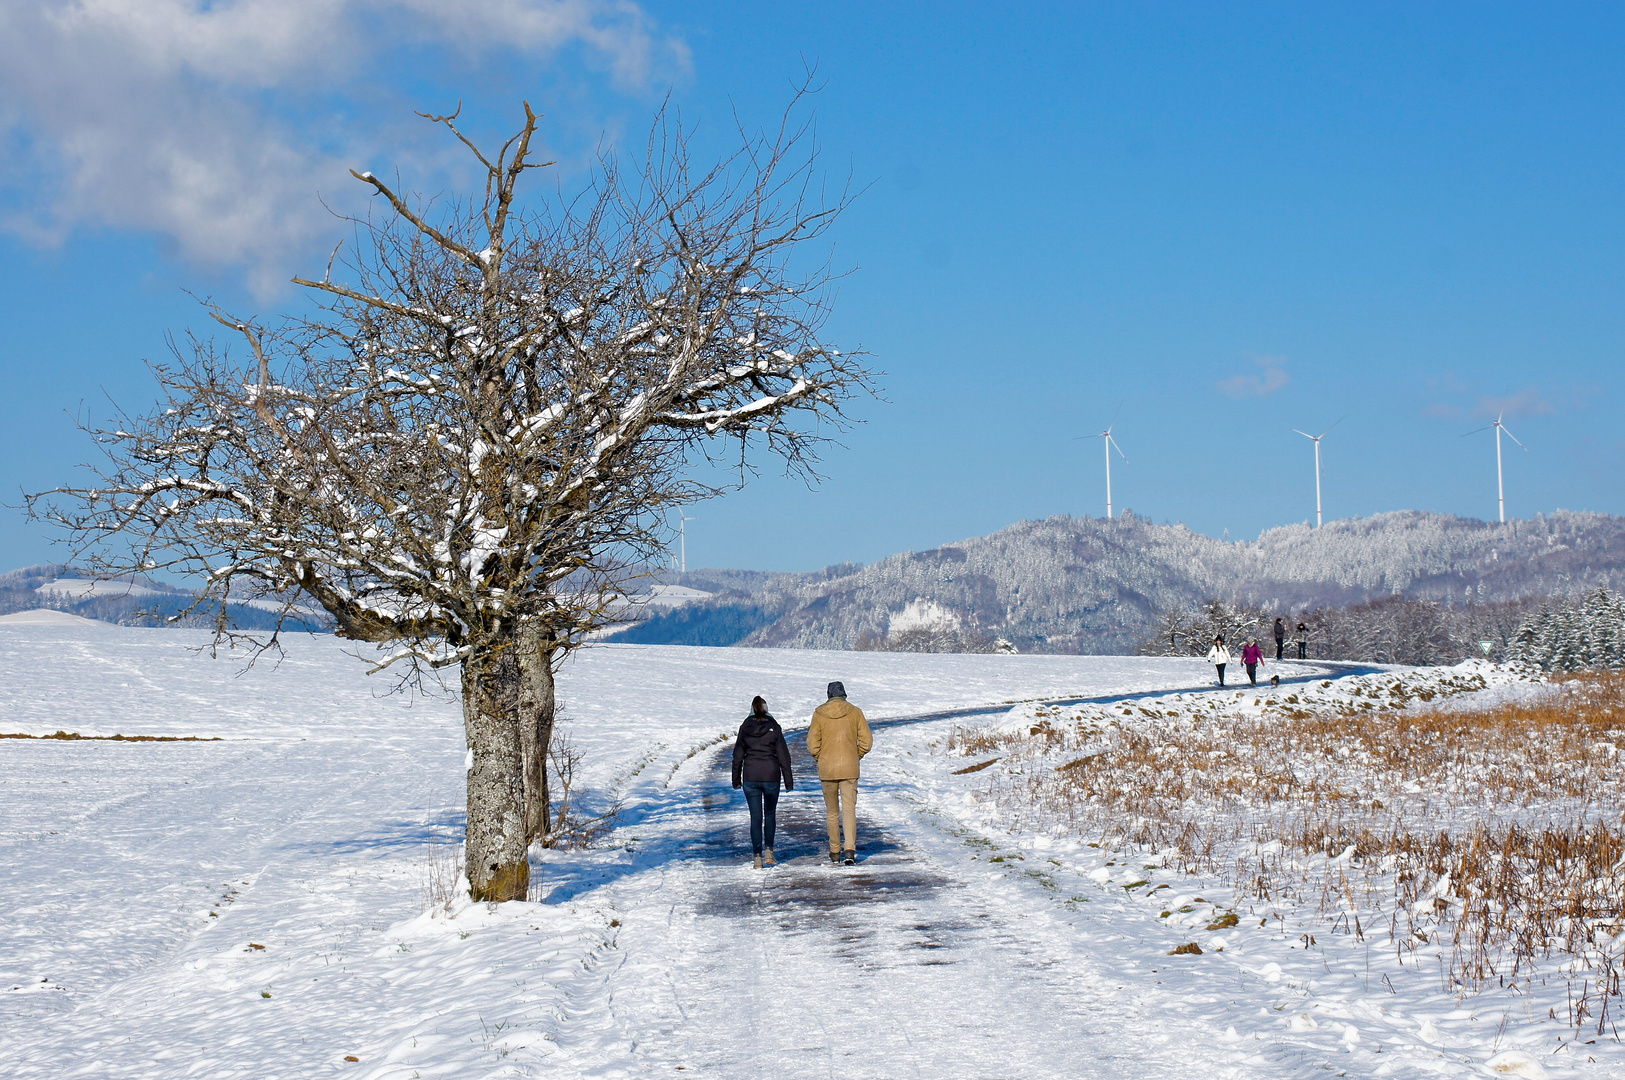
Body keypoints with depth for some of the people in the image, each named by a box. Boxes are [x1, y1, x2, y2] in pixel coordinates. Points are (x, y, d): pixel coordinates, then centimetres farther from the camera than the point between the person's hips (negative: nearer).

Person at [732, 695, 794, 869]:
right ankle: (768, 850, 6)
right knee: (770, 814, 16)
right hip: (771, 776, -1)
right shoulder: (774, 728, -2)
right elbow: (783, 755, -1)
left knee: (755, 816, 4)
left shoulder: (745, 728, 2)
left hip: (750, 777, 1)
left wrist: (736, 779, 14)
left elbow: (738, 755, 5)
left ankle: (757, 856, 1)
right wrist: (788, 780, 5)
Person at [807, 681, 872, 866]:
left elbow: (813, 745, -3)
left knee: (831, 812, 12)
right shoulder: (855, 712, -1)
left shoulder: (819, 714, -2)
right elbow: (866, 741, -2)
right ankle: (850, 850, -17)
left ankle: (835, 853, 16)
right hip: (849, 769, 0)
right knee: (849, 809, -1)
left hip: (827, 769, 0)